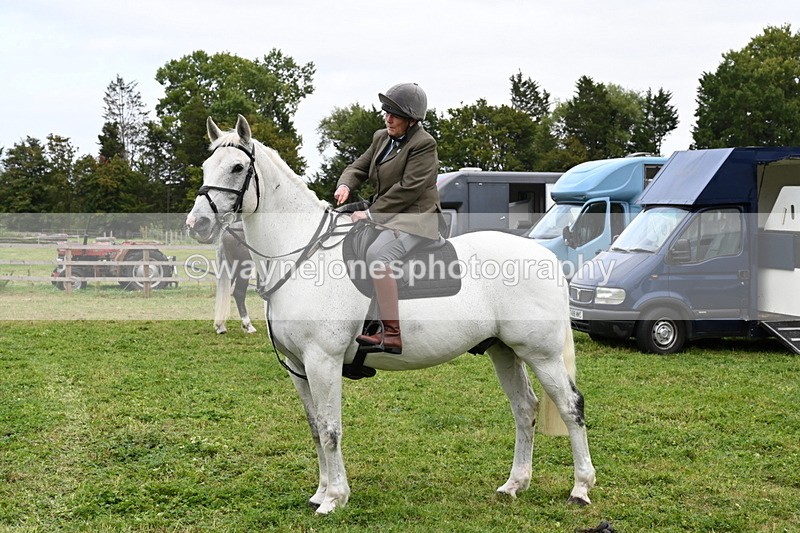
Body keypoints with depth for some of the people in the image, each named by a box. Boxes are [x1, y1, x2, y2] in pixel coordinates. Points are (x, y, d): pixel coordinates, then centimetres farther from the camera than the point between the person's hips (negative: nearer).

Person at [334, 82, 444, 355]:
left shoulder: (423, 144, -12)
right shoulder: (381, 138, 13)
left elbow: (408, 189, -19)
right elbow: (359, 167, 16)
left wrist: (371, 214, -20)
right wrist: (345, 185, -8)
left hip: (416, 218, -10)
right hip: (385, 216, 10)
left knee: (377, 253, -34)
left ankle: (392, 334, -35)